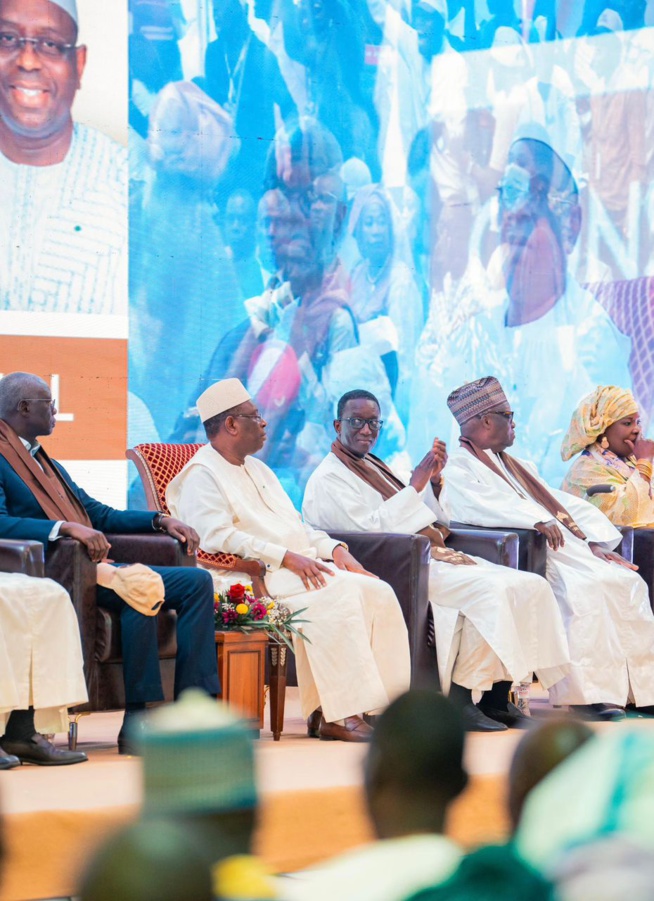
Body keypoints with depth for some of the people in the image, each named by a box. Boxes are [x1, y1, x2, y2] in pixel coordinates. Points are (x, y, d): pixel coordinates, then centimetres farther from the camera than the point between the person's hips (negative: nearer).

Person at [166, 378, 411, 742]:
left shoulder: (258, 469, 27)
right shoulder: (201, 476, -2)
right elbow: (217, 538, -17)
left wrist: (334, 549, 8)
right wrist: (286, 558, -22)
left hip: (301, 567, 9)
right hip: (255, 577, -9)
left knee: (379, 592, -13)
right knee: (336, 592, -33)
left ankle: (384, 705, -19)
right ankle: (339, 715, -34)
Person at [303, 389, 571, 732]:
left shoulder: (374, 468, 25)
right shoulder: (327, 479, -2)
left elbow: (431, 520, 25)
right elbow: (368, 527, -18)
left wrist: (434, 480, 7)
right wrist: (415, 485, -16)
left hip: (429, 558, 9)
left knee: (530, 587, -8)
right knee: (489, 591, -30)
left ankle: (496, 699, -9)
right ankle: (459, 700, -24)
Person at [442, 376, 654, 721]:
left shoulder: (516, 467, 31)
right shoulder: (458, 468, 3)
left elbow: (563, 505, 23)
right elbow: (484, 505, -18)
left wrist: (592, 542, 5)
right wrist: (537, 520, -31)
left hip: (565, 548, 8)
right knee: (580, 590, -33)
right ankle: (586, 692, -33)